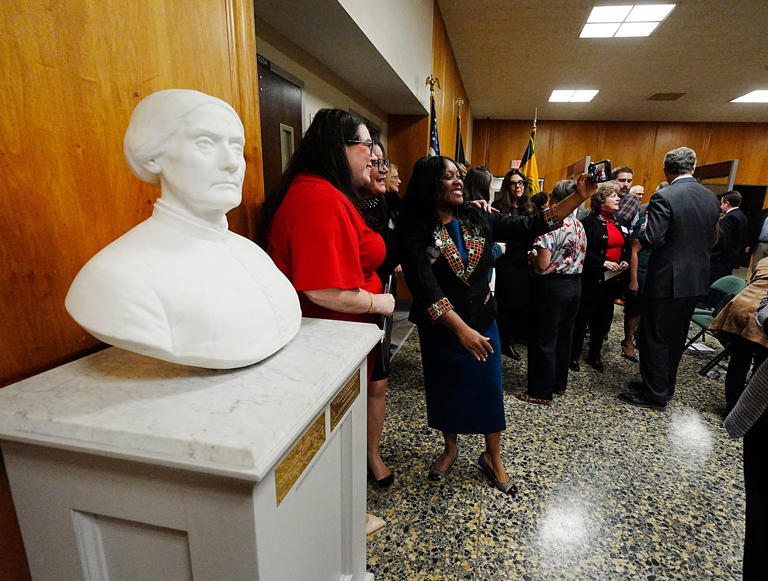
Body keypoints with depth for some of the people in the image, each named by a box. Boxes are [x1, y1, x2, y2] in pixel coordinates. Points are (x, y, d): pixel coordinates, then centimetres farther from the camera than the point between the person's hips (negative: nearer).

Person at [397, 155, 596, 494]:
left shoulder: (477, 220, -2)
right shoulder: (416, 229, -16)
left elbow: (530, 226, -3)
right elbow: (426, 289, -25)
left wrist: (579, 197, -10)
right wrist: (461, 330, -29)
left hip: (483, 322, 3)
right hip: (441, 329, -3)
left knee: (490, 389, 11)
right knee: (446, 391, 16)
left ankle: (493, 458, 35)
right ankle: (450, 448, 43)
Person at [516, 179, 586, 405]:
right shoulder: (580, 227, 7)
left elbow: (543, 264, -23)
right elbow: (578, 259, 13)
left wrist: (532, 256, -2)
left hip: (552, 287, -8)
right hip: (574, 284, 8)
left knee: (544, 340, 2)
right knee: (564, 337, 18)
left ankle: (541, 392, 12)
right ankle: (559, 383, 32)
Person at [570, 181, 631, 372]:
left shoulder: (620, 223, 13)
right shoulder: (590, 222, -9)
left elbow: (627, 247, 21)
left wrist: (625, 261, 2)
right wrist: (603, 263, -21)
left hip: (614, 279, 7)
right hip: (593, 279, -7)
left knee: (604, 319, 13)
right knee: (583, 317, 1)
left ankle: (595, 355, 27)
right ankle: (574, 355, 14)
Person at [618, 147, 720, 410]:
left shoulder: (664, 197, -17)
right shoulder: (711, 198, 7)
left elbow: (651, 240, -22)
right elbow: (709, 239, 12)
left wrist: (640, 228, -3)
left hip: (667, 280, -7)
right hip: (697, 279, 8)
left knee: (655, 338, 4)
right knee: (676, 336, 18)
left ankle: (655, 393, 13)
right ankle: (665, 385, 31)